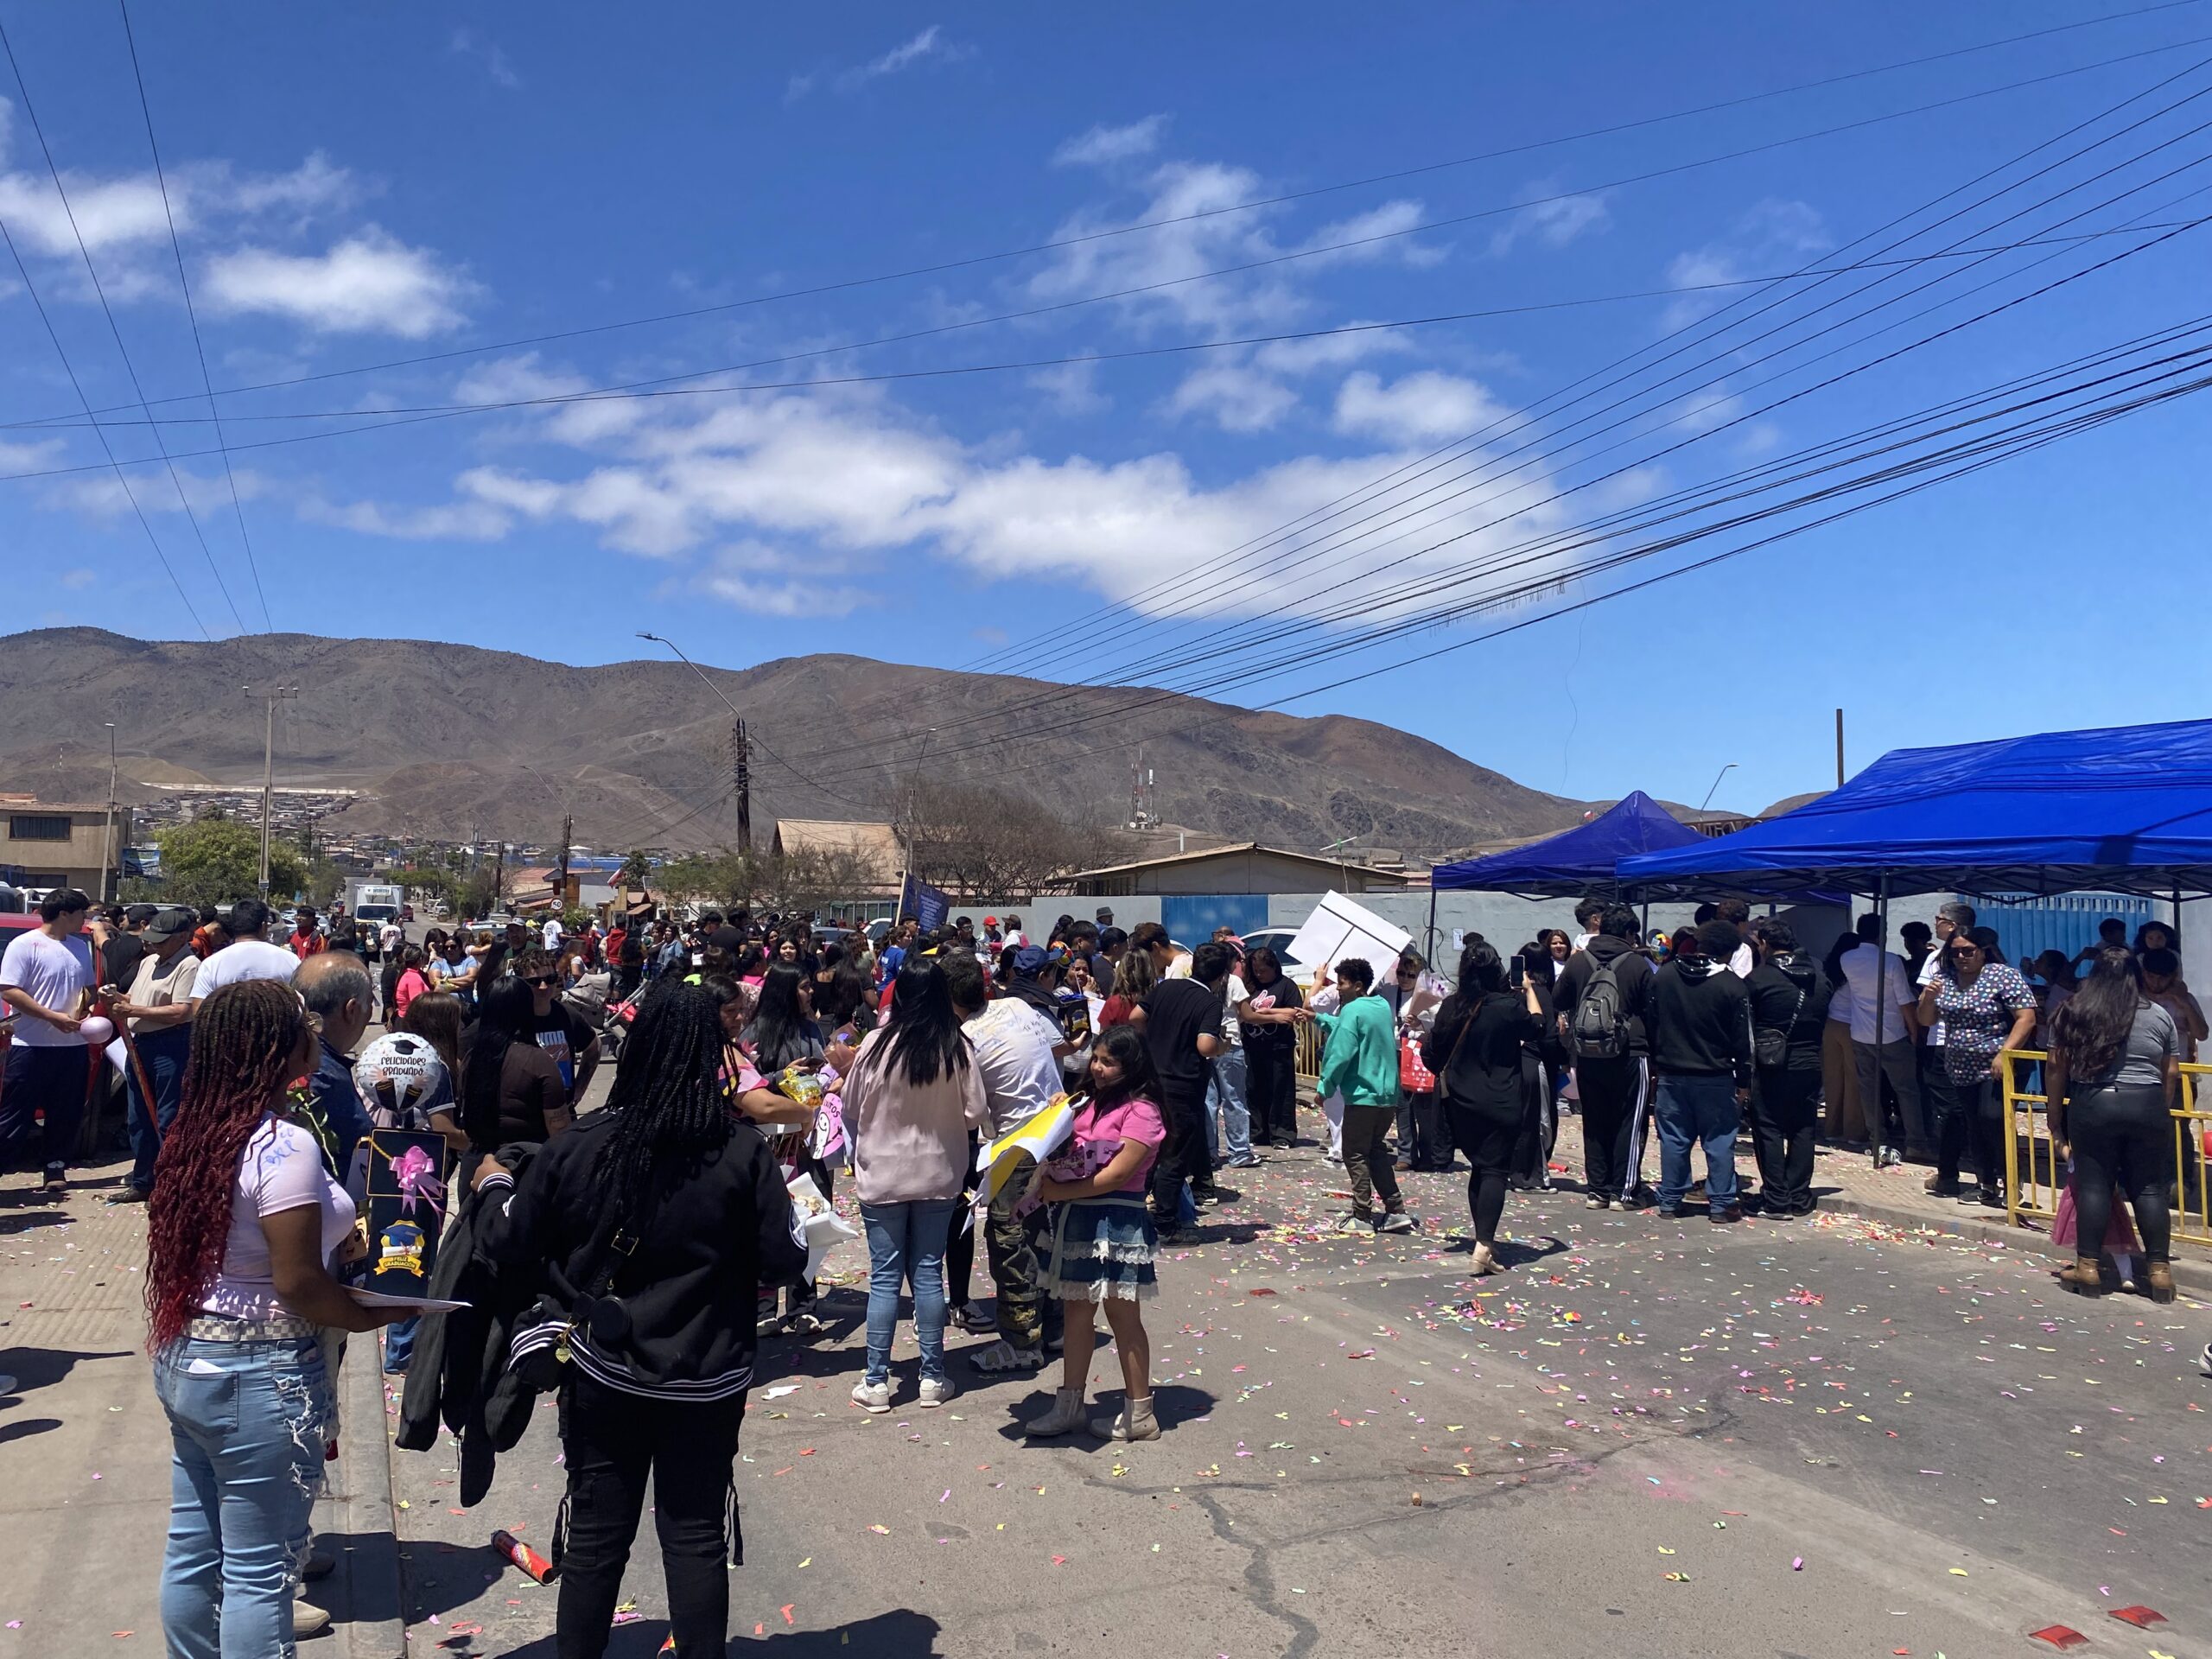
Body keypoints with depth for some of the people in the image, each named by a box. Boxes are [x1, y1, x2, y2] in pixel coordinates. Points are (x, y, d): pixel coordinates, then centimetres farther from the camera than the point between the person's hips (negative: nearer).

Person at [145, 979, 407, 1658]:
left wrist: (324, 1241, 10)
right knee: (260, 1569, 5)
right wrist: (372, 1315, -6)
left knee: (193, 1547, 19)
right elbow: (297, 1285, -21)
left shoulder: (196, 1130, 3)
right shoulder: (282, 1144, -22)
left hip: (185, 1360, 8)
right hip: (257, 1376, -8)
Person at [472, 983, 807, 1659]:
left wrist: (493, 1184, 17)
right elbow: (785, 1261, -11)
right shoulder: (743, 1149, -17)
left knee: (595, 1535, 17)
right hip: (708, 1381, -1)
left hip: (602, 1376, 1)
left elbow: (508, 1247, -2)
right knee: (696, 1537, 13)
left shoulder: (579, 1145, -13)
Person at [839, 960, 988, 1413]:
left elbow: (851, 1109, -3)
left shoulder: (876, 1044, -14)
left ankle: (876, 1381, 12)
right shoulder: (959, 1048, -11)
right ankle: (933, 1378, 17)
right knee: (929, 1273, 11)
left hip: (881, 1175, -1)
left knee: (884, 1277, 7)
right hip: (939, 1175, 1)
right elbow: (976, 1115, -6)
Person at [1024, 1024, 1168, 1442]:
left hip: (1116, 1222, -8)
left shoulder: (1140, 1111, -12)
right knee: (1076, 1311, 14)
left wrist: (1059, 1191, -16)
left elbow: (1117, 1174, -18)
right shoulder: (1093, 1104, 15)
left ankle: (1139, 1415, 11)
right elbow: (1070, 1155, 17)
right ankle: (1068, 1406, 23)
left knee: (1123, 1317, 0)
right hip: (1077, 1219, 8)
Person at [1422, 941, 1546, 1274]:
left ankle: (1484, 1240, 23)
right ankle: (1483, 1248, -15)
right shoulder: (1508, 1006, -13)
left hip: (1461, 1103, 4)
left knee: (1479, 1168, 17)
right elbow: (1536, 1026, 8)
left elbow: (1430, 1052, 4)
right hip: (1500, 1104, -4)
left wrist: (1446, 1073, 23)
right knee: (1495, 1170, -4)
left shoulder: (1451, 1006, -2)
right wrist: (1529, 990, 21)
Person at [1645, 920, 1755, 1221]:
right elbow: (1741, 1039, -6)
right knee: (1719, 1141, 5)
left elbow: (1649, 1024, 6)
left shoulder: (1662, 976, 1)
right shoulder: (1732, 985, -11)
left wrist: (1655, 1063, 14)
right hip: (1715, 1077, -3)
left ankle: (1669, 1201, 13)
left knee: (1673, 1140, 9)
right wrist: (1744, 1081, 1)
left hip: (1671, 1075, 3)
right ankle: (1722, 1203, 9)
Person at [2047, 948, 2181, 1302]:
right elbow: (2171, 1074, 8)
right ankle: (2160, 1270, 10)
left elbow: (2056, 1068, 4)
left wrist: (2056, 1122, 10)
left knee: (2093, 1185, 4)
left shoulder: (2073, 1012, 3)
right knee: (2149, 1188, 8)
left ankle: (2087, 1267, 5)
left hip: (2091, 1107, -1)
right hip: (2147, 1107, 1)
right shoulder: (2159, 1016, 6)